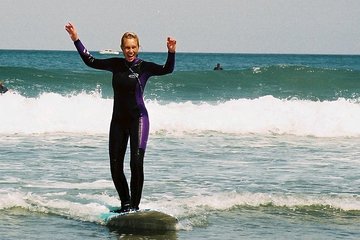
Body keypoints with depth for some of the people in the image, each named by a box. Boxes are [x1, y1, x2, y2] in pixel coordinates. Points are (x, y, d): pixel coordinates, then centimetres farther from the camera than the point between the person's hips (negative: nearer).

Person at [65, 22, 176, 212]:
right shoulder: (116, 64, 7)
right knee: (115, 166, 5)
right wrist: (76, 40, 10)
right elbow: (91, 62, 13)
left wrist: (171, 53, -39)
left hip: (138, 118, -5)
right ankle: (125, 204, 20)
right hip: (118, 120, 5)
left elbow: (166, 69, -21)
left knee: (136, 162, -16)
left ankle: (135, 205, -10)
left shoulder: (144, 67, -6)